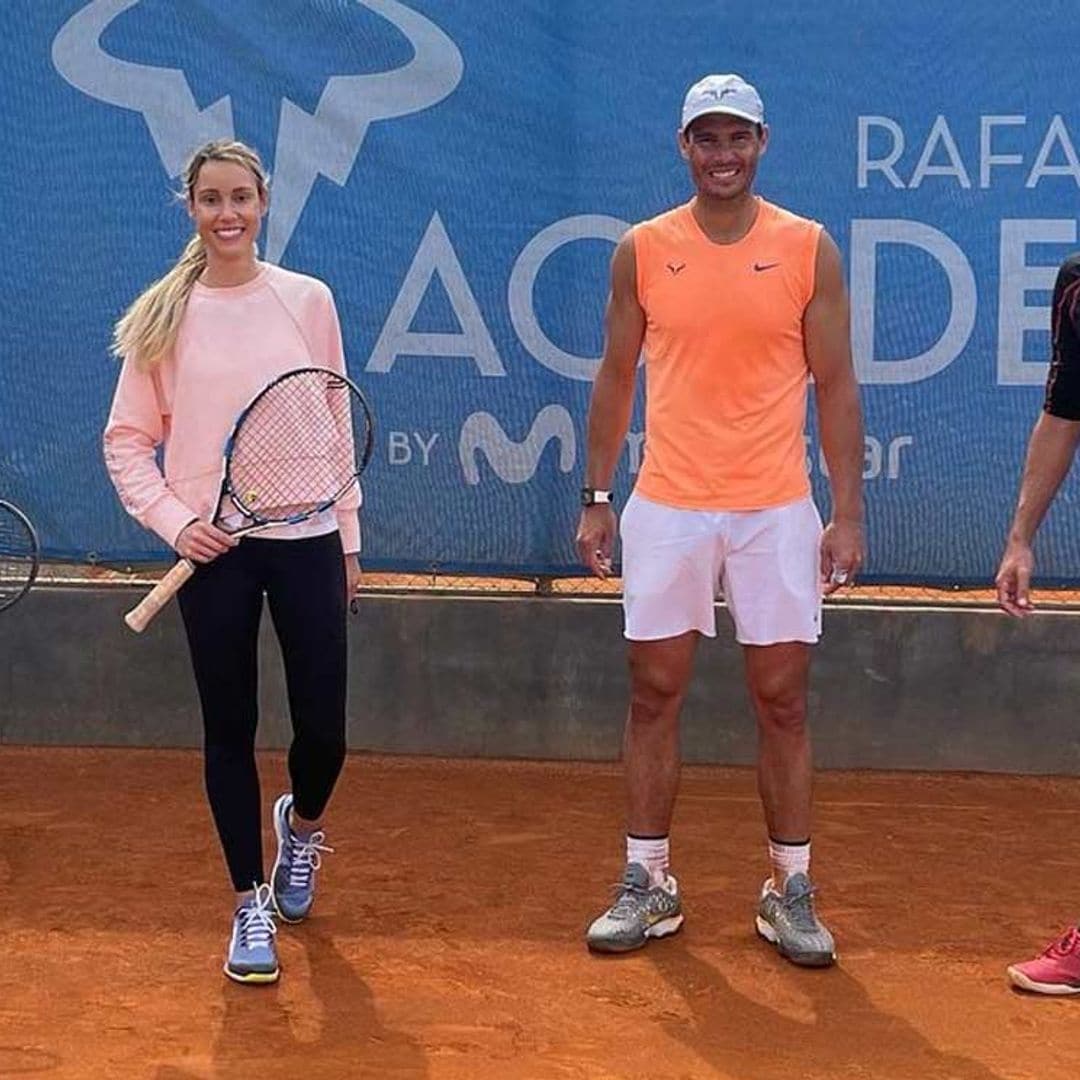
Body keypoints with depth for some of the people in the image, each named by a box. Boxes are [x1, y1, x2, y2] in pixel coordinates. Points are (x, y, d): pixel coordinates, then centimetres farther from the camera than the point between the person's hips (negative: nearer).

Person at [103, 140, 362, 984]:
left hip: (307, 541, 1)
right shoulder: (163, 315, 0)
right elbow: (127, 439, 4)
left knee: (323, 728, 2)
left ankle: (303, 826, 37)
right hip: (212, 548, 0)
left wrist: (348, 537, 8)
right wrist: (173, 521, -10)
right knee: (230, 730, 5)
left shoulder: (308, 301, 2)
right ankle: (252, 906, 20)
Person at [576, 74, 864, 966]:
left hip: (776, 513, -1)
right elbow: (616, 378, 10)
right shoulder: (643, 250, 4)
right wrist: (597, 498, 5)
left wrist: (849, 512, -3)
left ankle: (792, 891, 14)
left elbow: (836, 386, 2)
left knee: (782, 701, 4)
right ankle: (648, 884, 15)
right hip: (666, 510, 1)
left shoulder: (808, 249, 1)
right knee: (655, 693, 5)